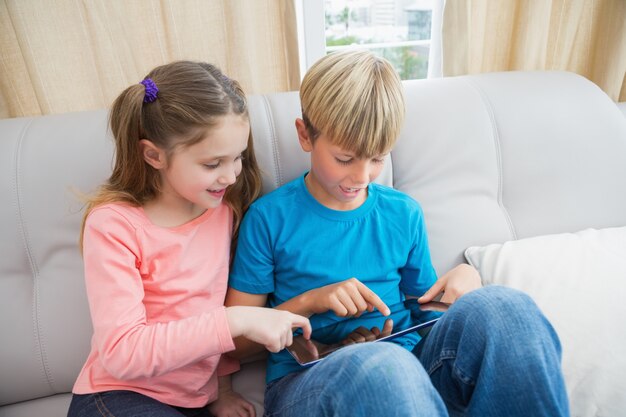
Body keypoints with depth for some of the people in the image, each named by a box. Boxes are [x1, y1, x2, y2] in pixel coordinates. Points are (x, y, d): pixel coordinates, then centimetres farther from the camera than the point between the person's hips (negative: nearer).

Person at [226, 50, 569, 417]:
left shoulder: (405, 214, 8)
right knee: (382, 363, -41)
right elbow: (237, 340, 1)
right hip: (306, 380, -3)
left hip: (407, 361, 4)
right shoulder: (269, 218, -3)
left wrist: (465, 276, -3)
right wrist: (309, 301, -14)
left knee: (501, 305, -25)